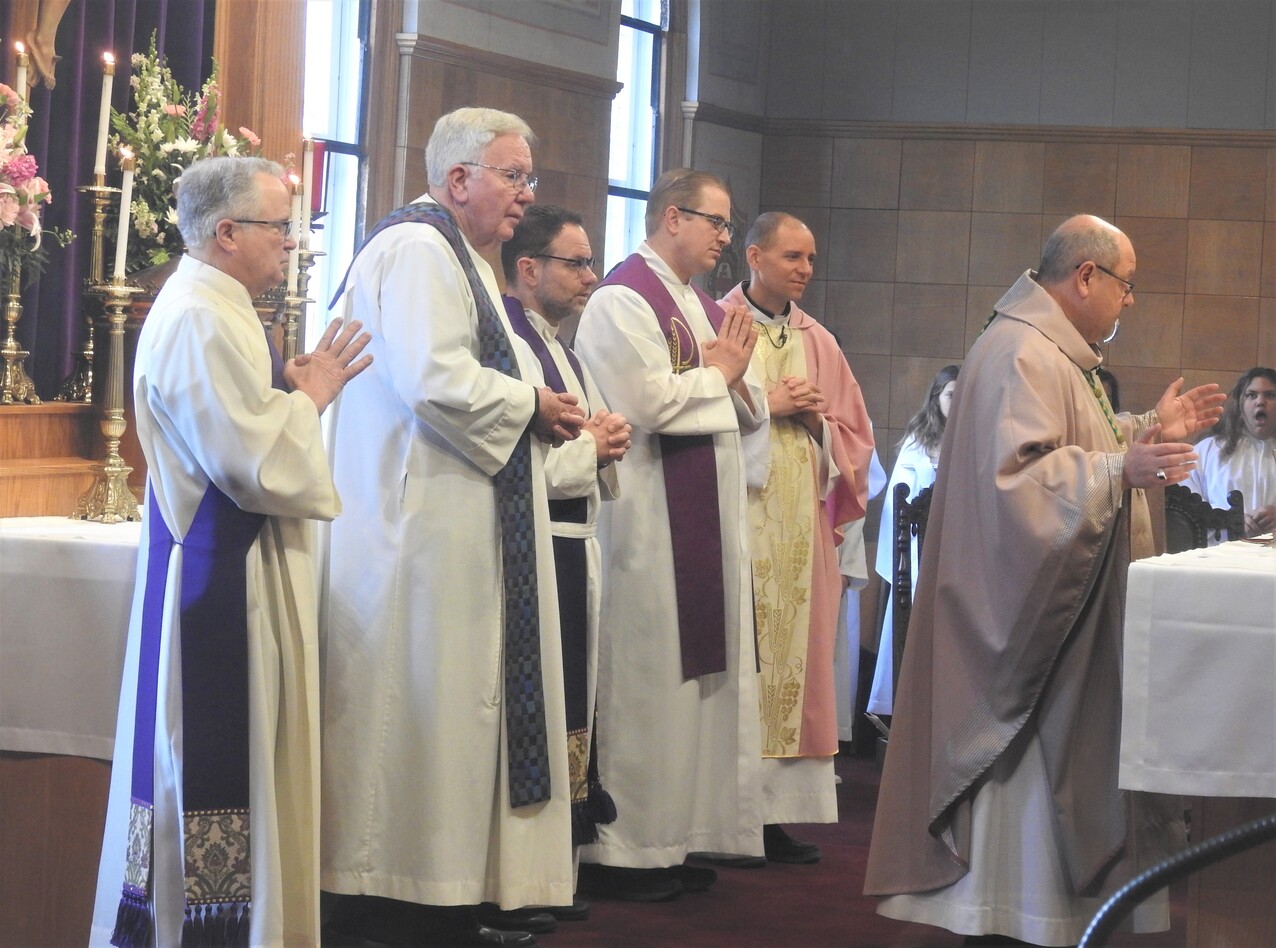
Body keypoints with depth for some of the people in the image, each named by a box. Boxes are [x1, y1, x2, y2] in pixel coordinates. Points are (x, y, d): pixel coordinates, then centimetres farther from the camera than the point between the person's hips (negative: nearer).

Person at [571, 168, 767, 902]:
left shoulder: (703, 306, 18)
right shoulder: (624, 301, -10)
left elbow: (750, 414, 20)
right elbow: (648, 403, -22)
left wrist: (737, 376, -2)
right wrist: (716, 374, -5)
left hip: (711, 523, 9)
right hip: (650, 523, -9)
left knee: (701, 672, 9)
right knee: (645, 676, -6)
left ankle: (676, 835, 15)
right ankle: (621, 848, 0)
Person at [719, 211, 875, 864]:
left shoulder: (818, 342, 17)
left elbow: (855, 434, 20)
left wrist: (817, 420, 0)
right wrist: (767, 405, -9)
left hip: (801, 526, 5)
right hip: (737, 516, -5)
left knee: (796, 658, 1)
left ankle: (774, 814, 3)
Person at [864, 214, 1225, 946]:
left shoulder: (1056, 350, 16)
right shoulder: (1022, 356, -20)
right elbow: (1016, 474, -28)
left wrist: (1148, 431, 16)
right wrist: (1121, 468, -33)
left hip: (1062, 598, 11)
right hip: (1027, 601, -11)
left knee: (1051, 755, 13)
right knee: (1030, 757, -6)